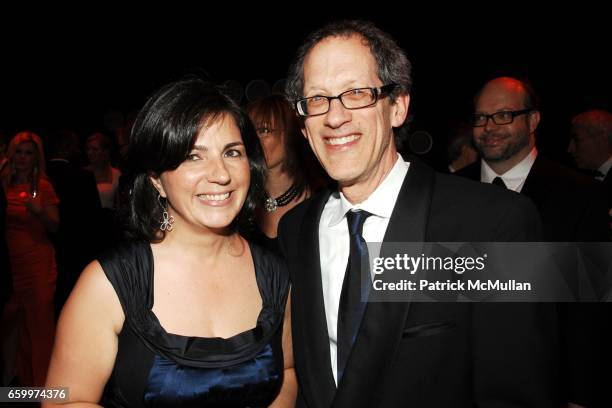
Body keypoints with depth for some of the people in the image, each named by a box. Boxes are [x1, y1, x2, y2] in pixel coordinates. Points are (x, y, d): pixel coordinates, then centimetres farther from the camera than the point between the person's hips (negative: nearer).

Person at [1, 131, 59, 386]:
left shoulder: (43, 186, -1)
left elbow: (54, 226, -2)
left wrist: (39, 211, -19)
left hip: (37, 262, -3)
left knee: (40, 322, 0)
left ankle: (42, 382, 11)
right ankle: (24, 378, 25)